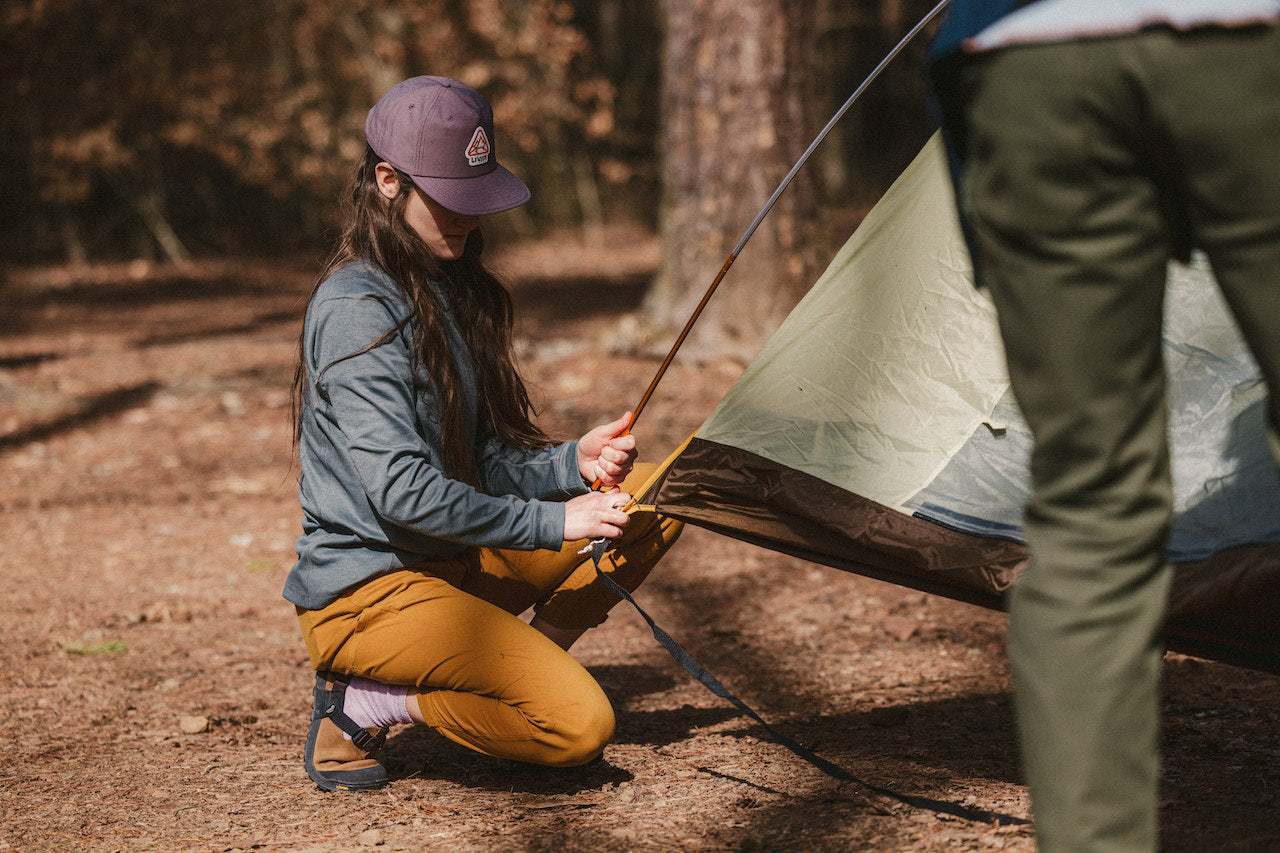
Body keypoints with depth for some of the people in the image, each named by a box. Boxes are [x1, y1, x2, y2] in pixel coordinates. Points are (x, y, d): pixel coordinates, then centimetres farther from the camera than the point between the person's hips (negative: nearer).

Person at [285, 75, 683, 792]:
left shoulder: (449, 290, 10)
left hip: (455, 561, 9)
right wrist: (553, 523, -20)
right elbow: (401, 491, -25)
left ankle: (522, 666, 2)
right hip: (368, 591, -9)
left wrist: (573, 463, -7)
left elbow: (483, 461, 12)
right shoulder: (359, 310, -18)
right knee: (578, 726, -22)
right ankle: (362, 706, -6)